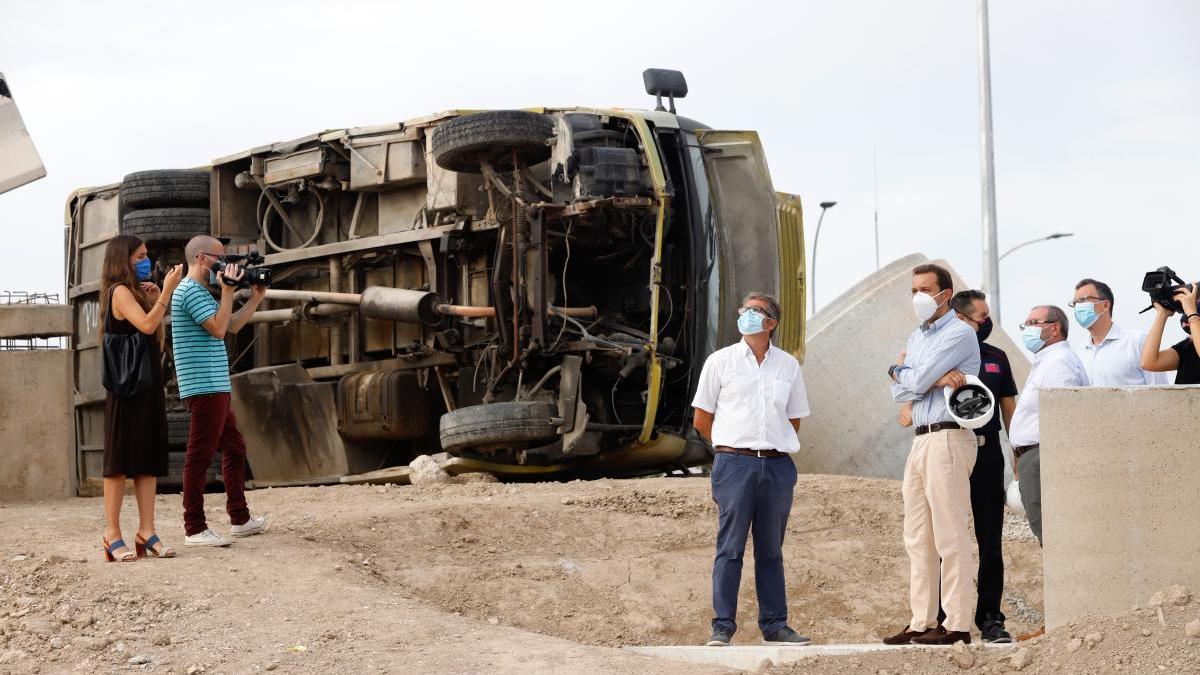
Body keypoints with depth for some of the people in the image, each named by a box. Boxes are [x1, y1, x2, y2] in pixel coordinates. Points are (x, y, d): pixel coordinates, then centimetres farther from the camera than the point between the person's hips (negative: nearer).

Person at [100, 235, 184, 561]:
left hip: (148, 387, 9)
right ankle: (113, 535, -4)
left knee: (148, 460, 5)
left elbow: (153, 336, 15)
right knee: (121, 459, -6)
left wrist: (155, 300, 8)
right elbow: (146, 325, -24)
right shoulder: (120, 291, -9)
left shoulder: (136, 293, 18)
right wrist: (166, 292, -19)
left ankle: (146, 531, 5)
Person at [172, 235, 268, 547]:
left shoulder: (200, 291, 20)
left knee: (234, 448, 17)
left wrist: (255, 299, 17)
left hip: (215, 387, 11)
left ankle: (240, 519, 25)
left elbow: (231, 326, 24)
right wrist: (227, 291, -16)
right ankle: (195, 530, -8)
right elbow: (218, 329, -21)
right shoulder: (190, 291, -13)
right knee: (200, 456, -9)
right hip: (205, 388, -11)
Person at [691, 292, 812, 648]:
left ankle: (775, 626, 11)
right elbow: (702, 419, 9)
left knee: (771, 550, 7)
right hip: (734, 463, -2)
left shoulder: (789, 366, 12)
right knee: (730, 548, -4)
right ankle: (722, 627, -3)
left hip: (777, 466, 2)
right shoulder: (720, 361, 5)